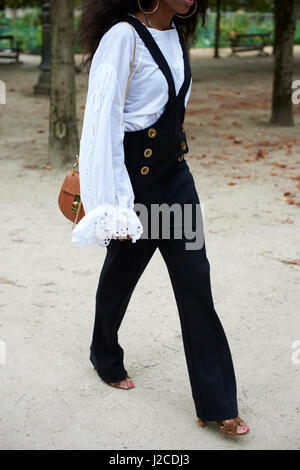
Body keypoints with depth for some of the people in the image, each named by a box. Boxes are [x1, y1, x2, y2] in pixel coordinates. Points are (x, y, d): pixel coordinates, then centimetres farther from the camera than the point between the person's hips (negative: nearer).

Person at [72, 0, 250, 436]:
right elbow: (102, 123, -20)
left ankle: (216, 405, 11)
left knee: (196, 282, 4)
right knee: (121, 276, 14)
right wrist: (113, 207, -21)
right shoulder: (124, 36, -18)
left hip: (176, 176, 7)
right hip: (136, 182, -7)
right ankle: (106, 358, 44)